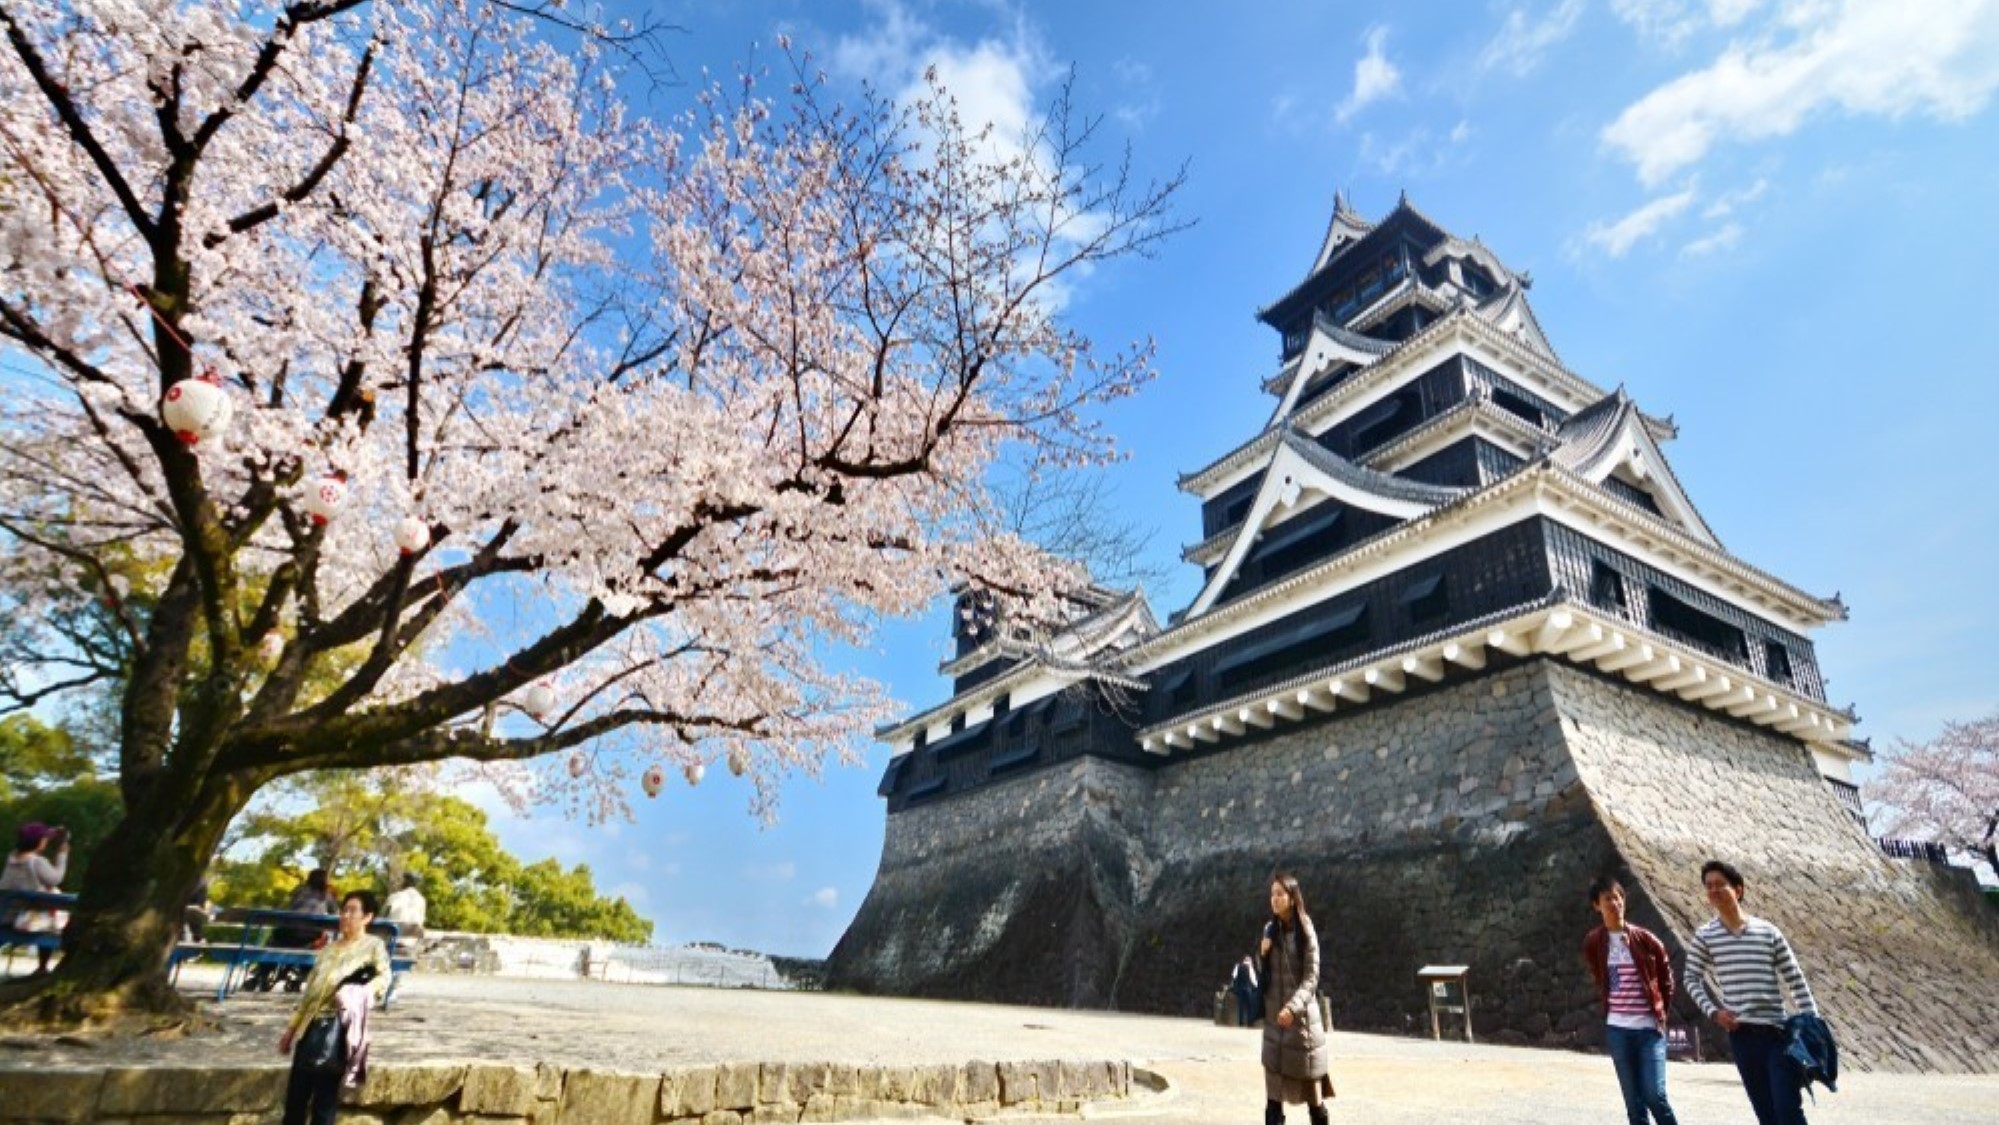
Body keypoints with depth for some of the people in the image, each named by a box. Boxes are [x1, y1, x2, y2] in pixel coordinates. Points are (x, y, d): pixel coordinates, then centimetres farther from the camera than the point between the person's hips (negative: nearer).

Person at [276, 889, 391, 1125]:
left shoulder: (373, 946, -1)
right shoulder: (329, 948, 18)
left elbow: (383, 978, -16)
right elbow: (310, 989, 21)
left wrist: (358, 994, -33)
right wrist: (291, 1026, 17)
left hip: (337, 1029, -6)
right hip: (311, 1025, 6)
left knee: (325, 1100, 0)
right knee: (295, 1095, 9)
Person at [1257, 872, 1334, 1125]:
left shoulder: (1306, 930, -9)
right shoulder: (1270, 929, 7)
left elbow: (1312, 977, -13)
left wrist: (1293, 1007, -24)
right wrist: (1262, 953, -5)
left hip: (1302, 1016, -5)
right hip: (1274, 1015, 5)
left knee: (1310, 1085, 4)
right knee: (1273, 1086, 5)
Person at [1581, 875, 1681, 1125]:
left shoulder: (1646, 939, -4)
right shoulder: (1593, 944, -1)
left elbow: (1666, 979, 7)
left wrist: (1661, 1012, 6)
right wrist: (1611, 1007, 11)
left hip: (1649, 1028, -2)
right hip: (1617, 1030, 2)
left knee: (1654, 1095, -9)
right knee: (1634, 1102, 7)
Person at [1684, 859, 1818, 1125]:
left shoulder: (1769, 932, 2)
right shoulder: (1704, 937, 1)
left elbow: (1795, 979, 6)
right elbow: (1692, 979, 9)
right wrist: (1713, 1011, -4)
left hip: (1777, 1032, 0)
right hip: (1741, 1035, 1)